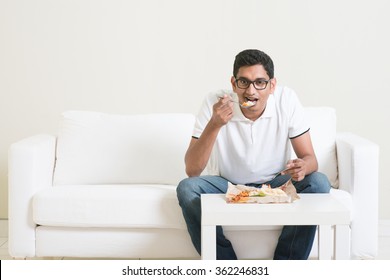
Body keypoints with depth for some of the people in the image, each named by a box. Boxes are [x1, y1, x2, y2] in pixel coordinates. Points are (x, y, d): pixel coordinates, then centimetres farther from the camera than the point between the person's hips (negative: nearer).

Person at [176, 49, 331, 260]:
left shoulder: (287, 100, -15)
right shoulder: (215, 103, -18)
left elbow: (310, 158, -12)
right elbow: (192, 171, -22)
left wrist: (302, 167, -37)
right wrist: (214, 124, -36)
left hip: (275, 185, 1)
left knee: (318, 183, -26)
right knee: (187, 188, -27)